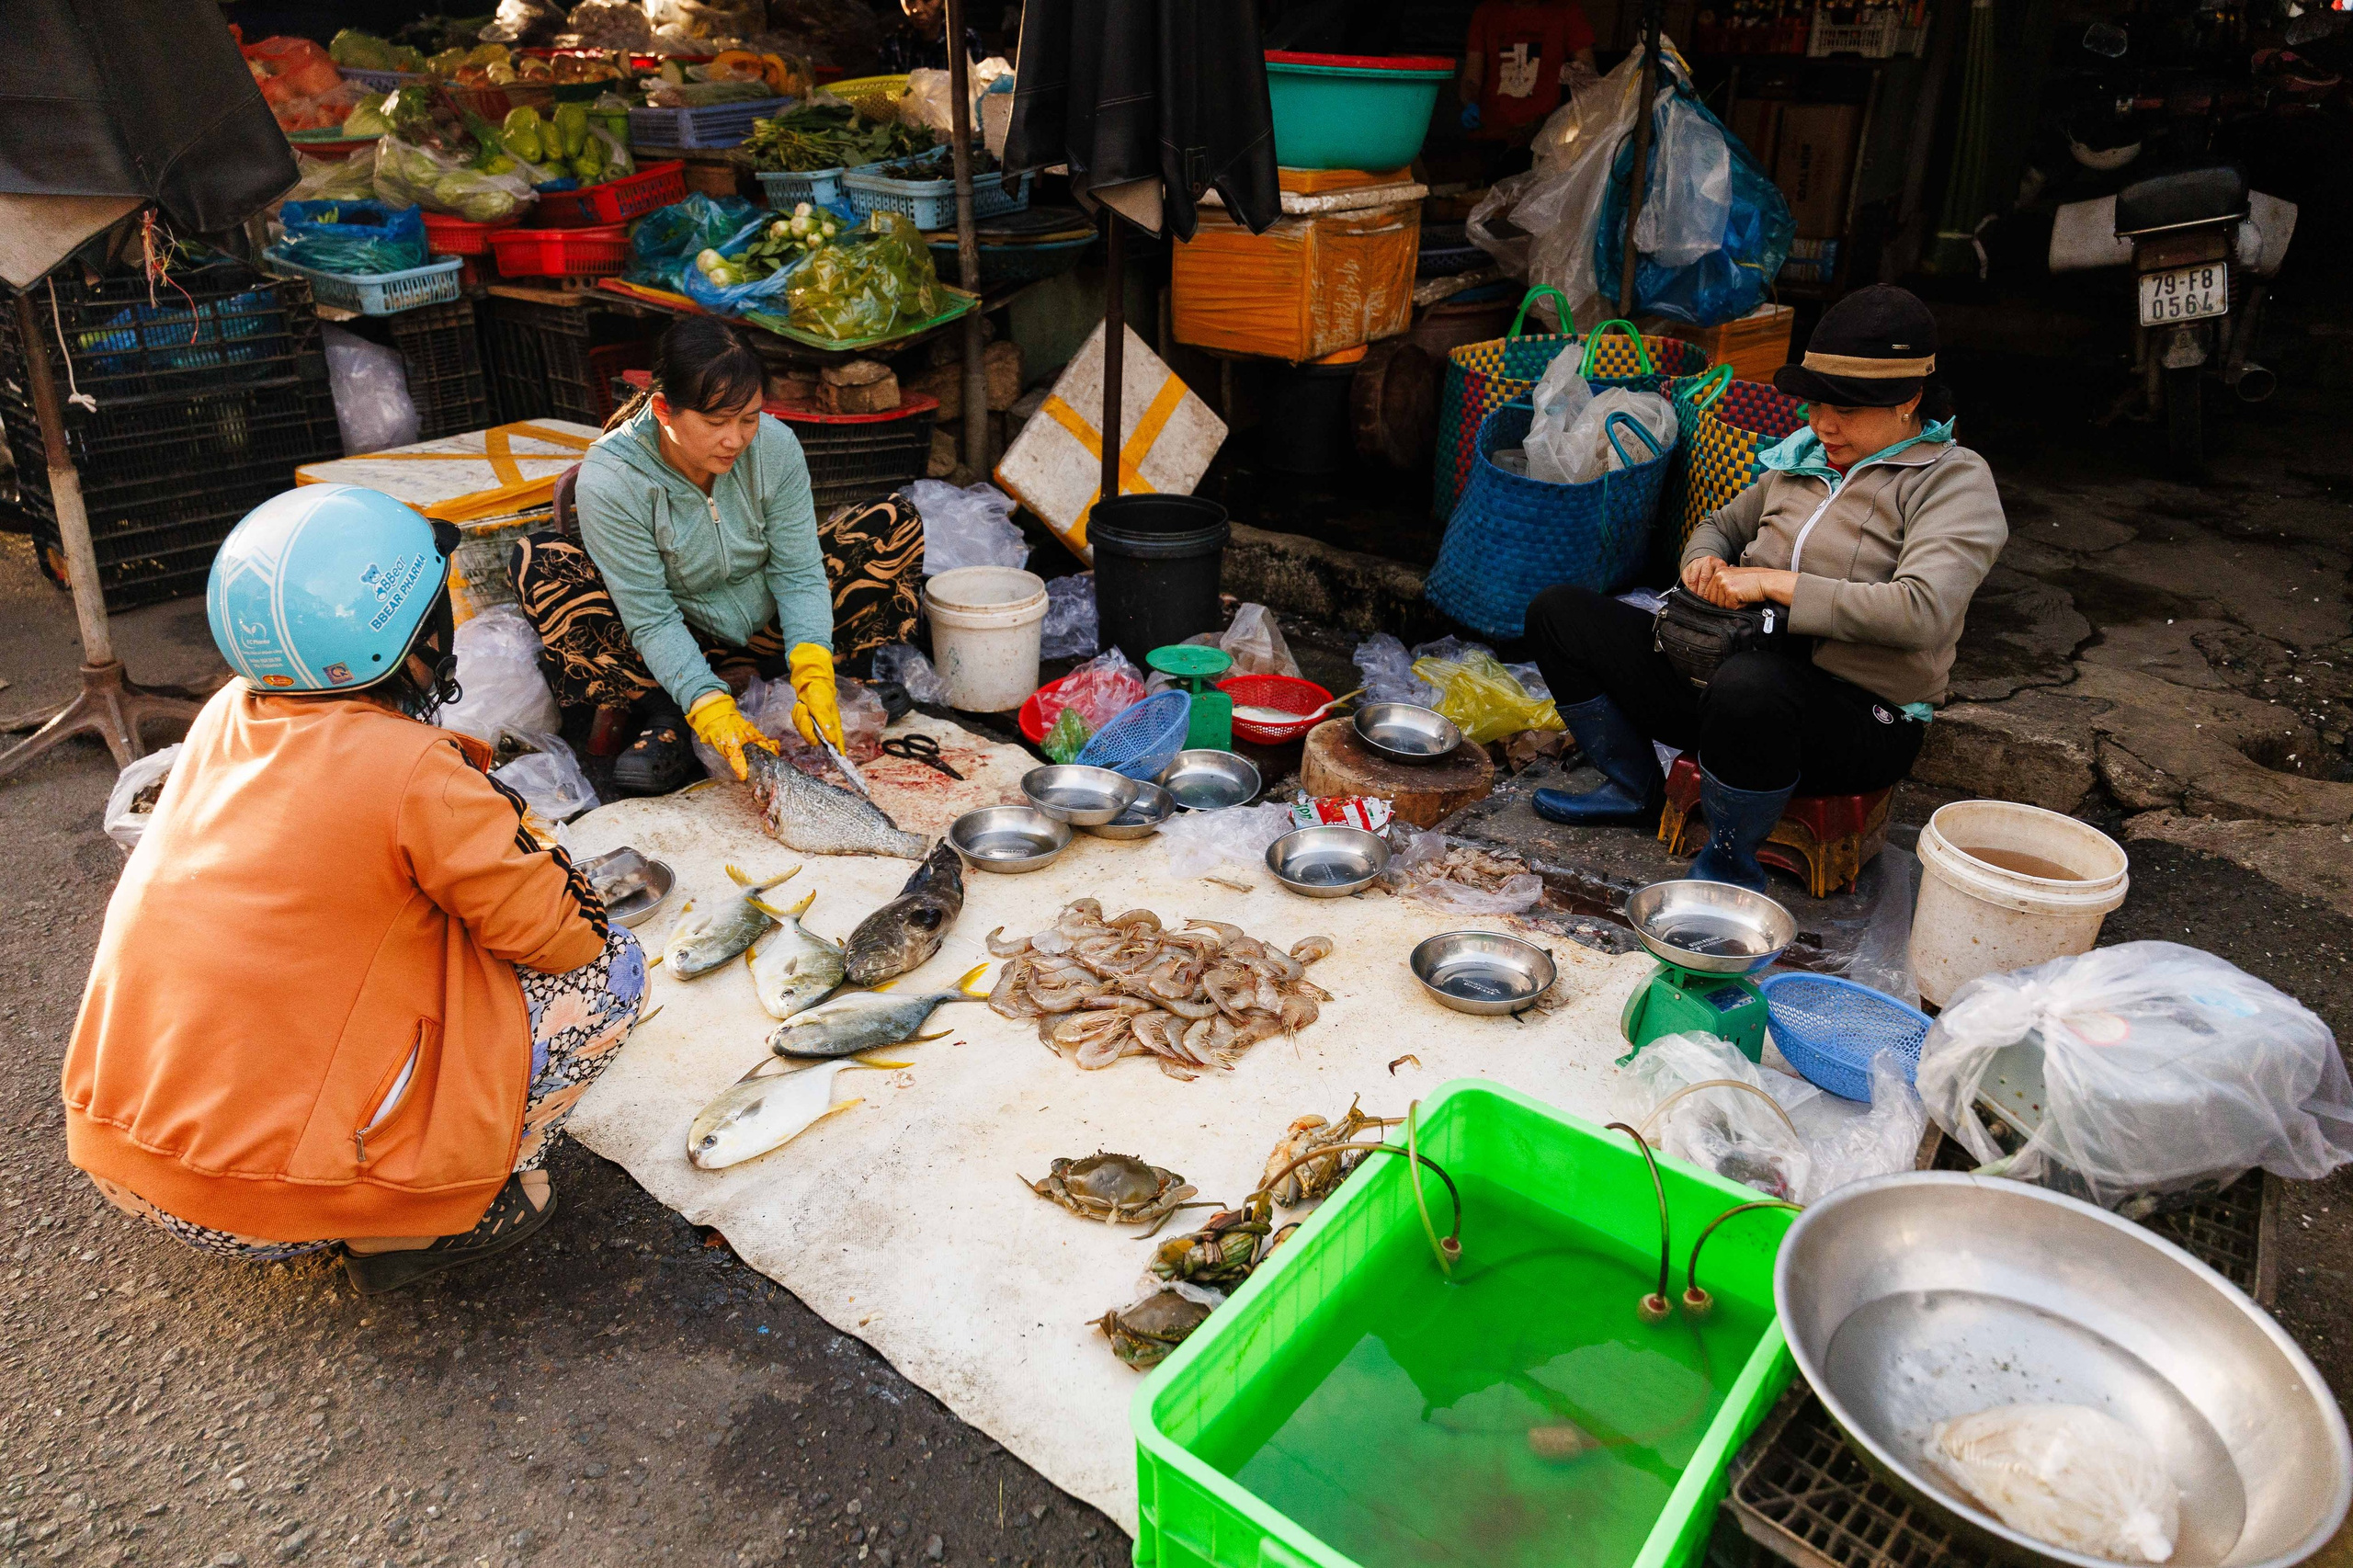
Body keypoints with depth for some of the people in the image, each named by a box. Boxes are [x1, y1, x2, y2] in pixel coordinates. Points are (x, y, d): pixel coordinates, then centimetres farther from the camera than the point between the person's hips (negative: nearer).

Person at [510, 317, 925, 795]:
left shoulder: (775, 446, -19)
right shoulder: (608, 482, -27)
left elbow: (798, 572, -16)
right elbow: (652, 620, -26)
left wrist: (812, 672, -32)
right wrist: (712, 711, -39)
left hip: (766, 626, 3)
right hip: (675, 645, -2)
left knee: (896, 524, -14)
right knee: (540, 563, -28)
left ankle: (759, 675, -16)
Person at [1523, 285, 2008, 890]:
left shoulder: (1954, 479, -6)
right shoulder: (1805, 458, 14)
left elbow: (1923, 612, -23)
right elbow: (1723, 525, 30)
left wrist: (1775, 582, -21)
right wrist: (1703, 563, 4)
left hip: (1861, 720, -7)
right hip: (1733, 666, 7)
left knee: (1750, 685, -45)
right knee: (1558, 612, 1)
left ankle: (1730, 863, -17)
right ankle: (1636, 789, 12)